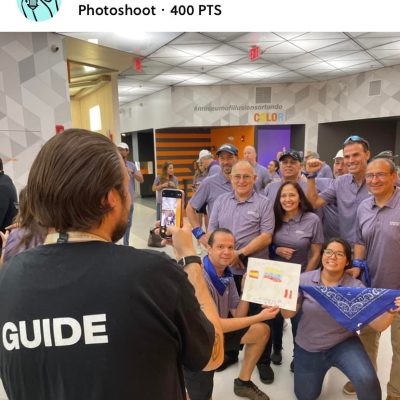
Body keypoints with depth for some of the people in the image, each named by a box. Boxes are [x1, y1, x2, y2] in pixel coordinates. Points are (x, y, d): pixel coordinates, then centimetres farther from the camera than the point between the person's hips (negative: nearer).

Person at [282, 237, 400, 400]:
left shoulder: (355, 286, -14)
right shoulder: (304, 279, -13)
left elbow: (377, 325, -18)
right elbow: (288, 314, -11)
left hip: (343, 344, -1)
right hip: (308, 348, 1)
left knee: (367, 380, -30)